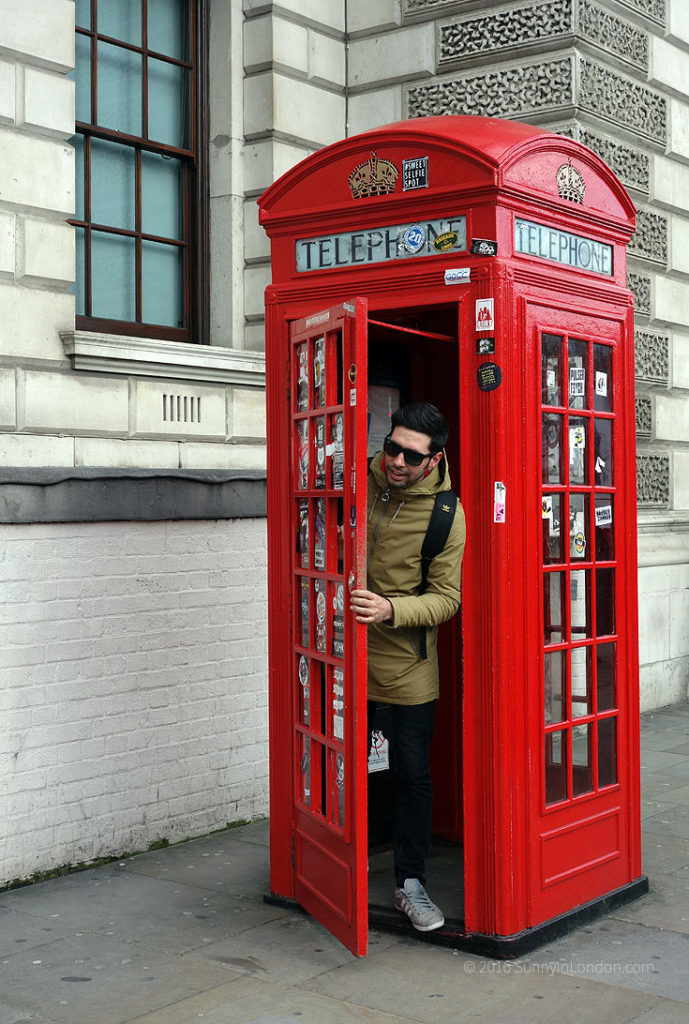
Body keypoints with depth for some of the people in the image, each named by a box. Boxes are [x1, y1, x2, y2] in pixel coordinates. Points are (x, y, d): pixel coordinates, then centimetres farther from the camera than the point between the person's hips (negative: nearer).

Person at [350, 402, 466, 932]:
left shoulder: (446, 513, -10)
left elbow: (446, 597, -11)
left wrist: (391, 610, -27)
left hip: (407, 665, -3)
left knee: (413, 775, 5)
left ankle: (411, 882, 21)